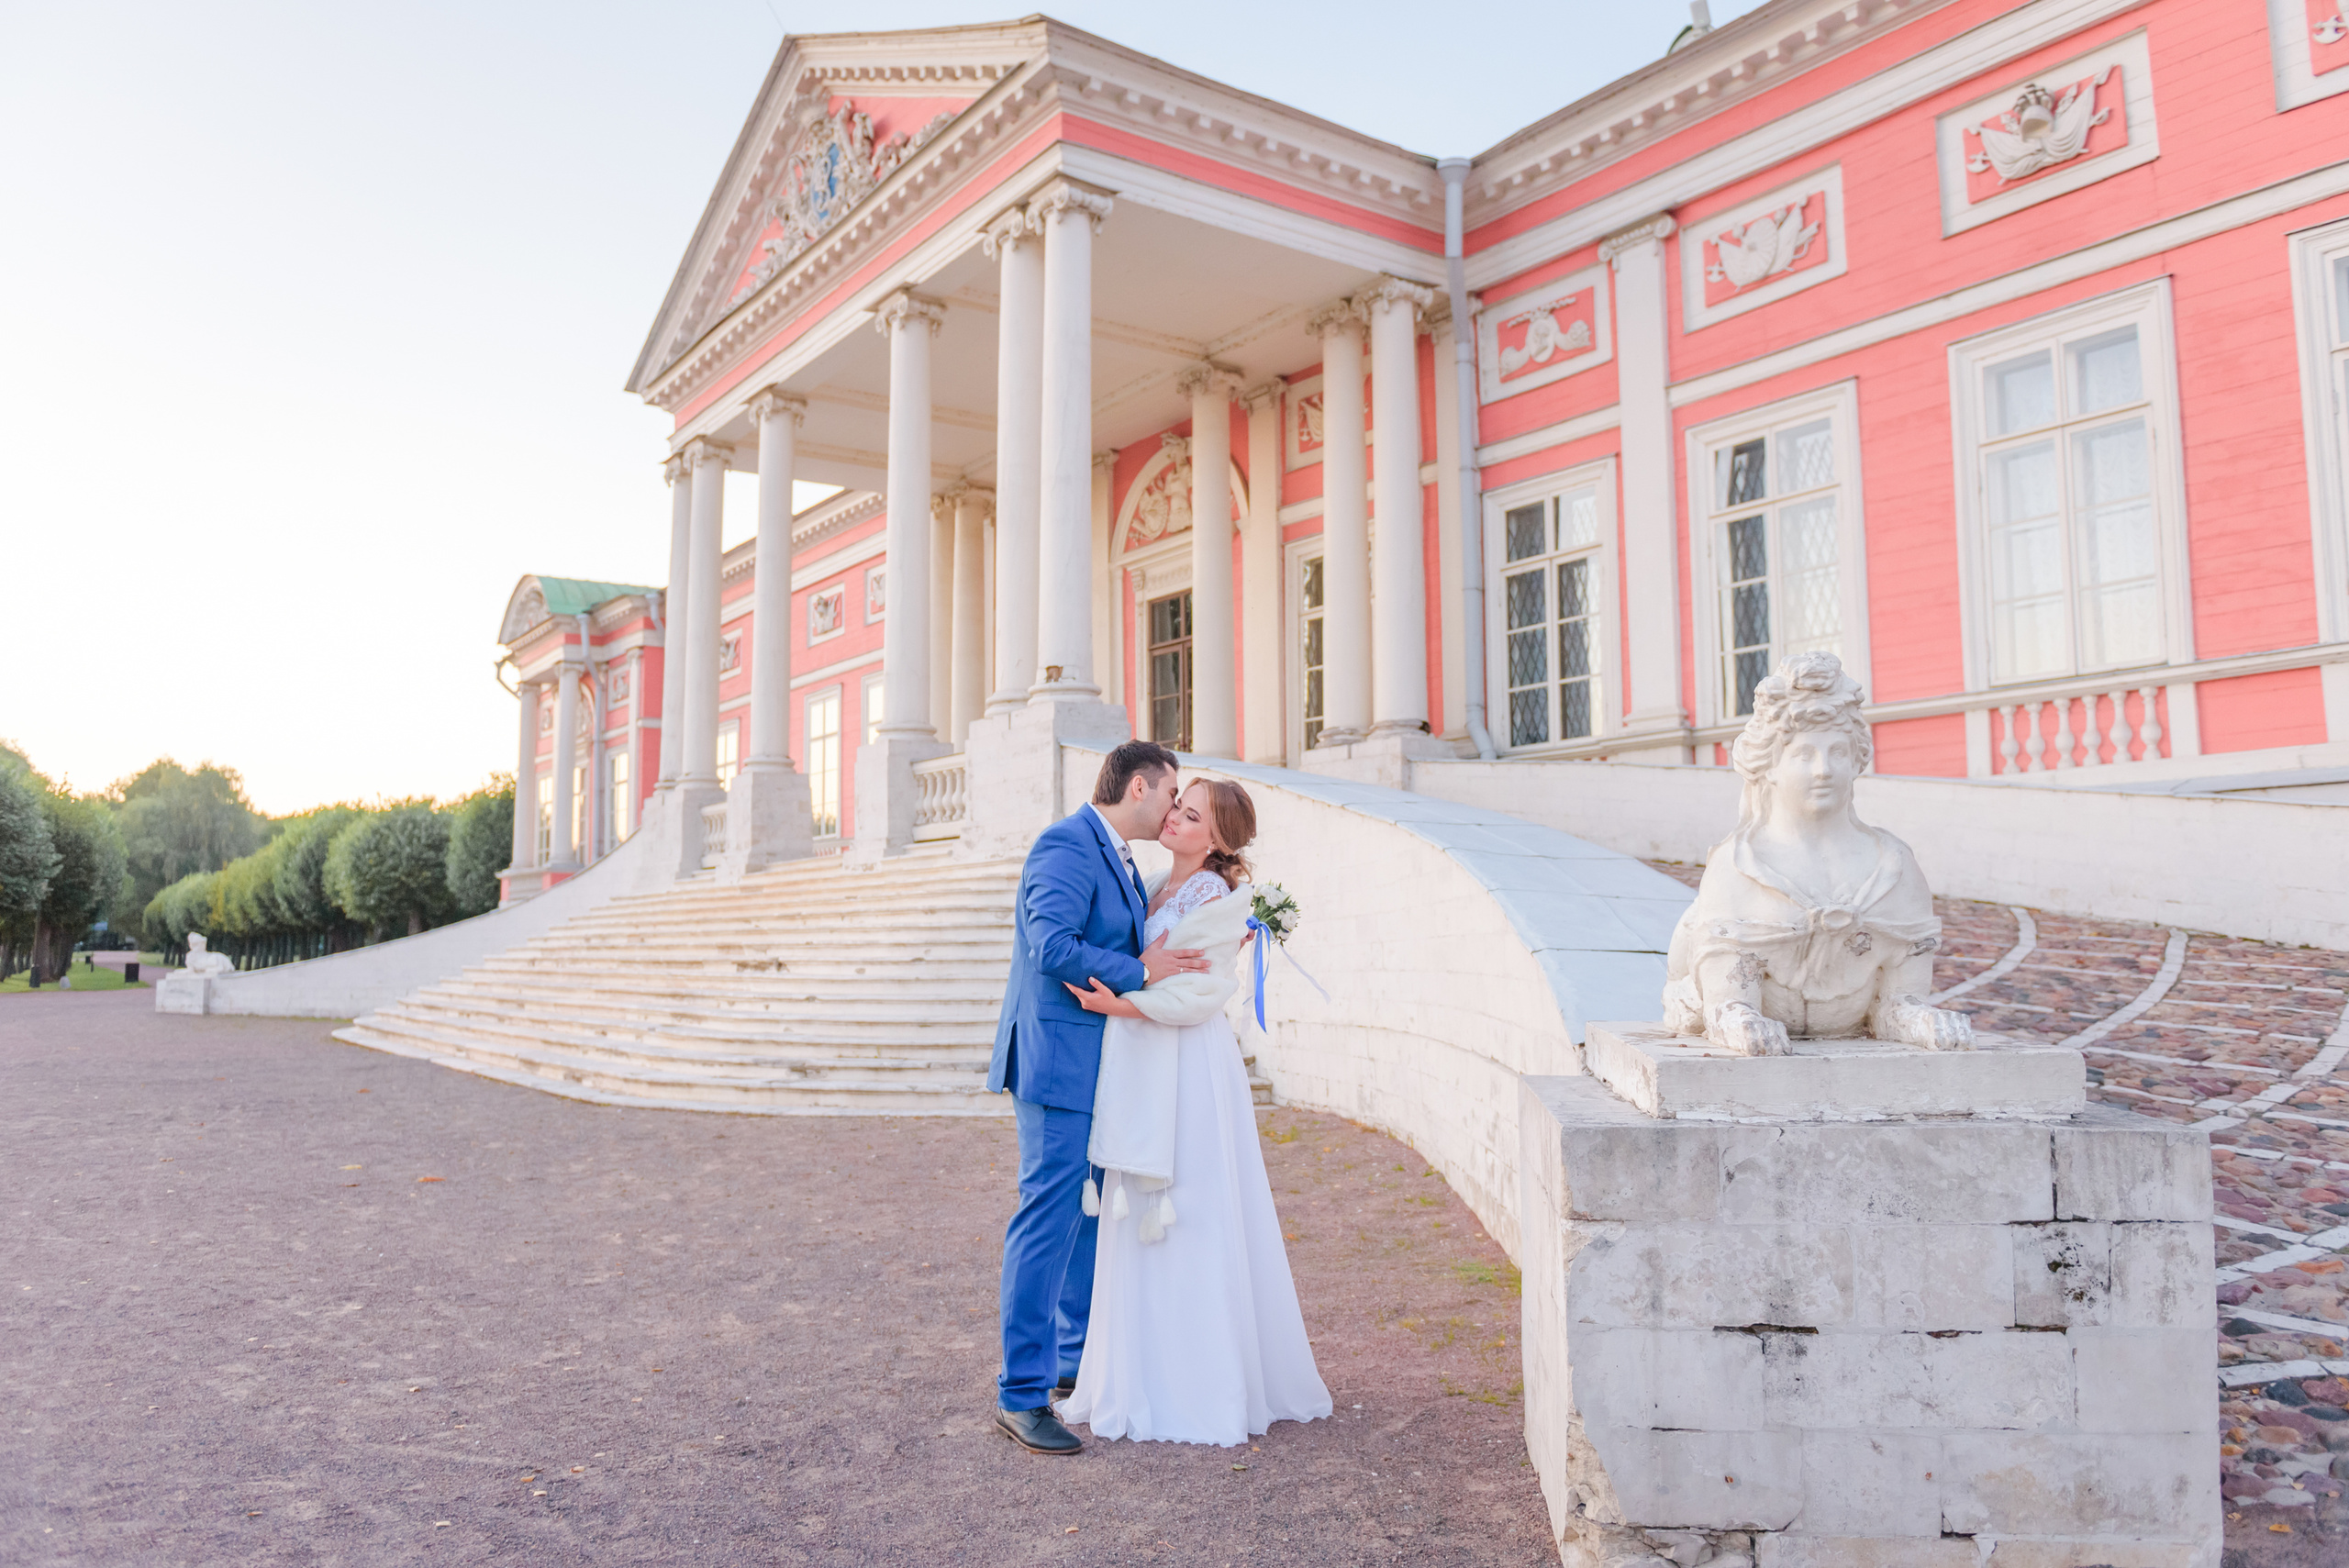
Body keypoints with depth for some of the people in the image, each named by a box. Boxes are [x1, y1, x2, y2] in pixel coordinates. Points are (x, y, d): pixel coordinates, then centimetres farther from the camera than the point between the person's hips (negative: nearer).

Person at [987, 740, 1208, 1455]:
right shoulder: (1067, 845, -15)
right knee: (1049, 1218, -8)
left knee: (1093, 1214, 18)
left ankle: (1077, 1359, 32)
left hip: (1100, 1067, 10)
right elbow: (1053, 946, -26)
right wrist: (1141, 971, -18)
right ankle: (1021, 1395, 0)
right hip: (1059, 1061, -10)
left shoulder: (1120, 860, 16)